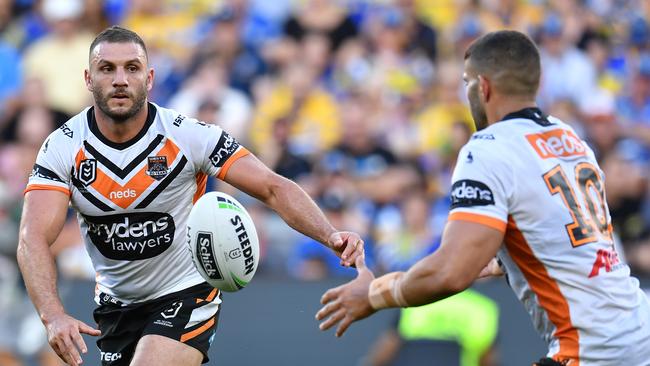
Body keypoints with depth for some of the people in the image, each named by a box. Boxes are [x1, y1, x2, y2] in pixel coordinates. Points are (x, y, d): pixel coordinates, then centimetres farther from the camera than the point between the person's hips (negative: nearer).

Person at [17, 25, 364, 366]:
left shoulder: (188, 135, -17)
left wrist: (330, 236, -34)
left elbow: (273, 188, -16)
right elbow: (34, 237, -22)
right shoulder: (62, 147, -12)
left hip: (186, 293, -4)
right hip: (115, 307, 4)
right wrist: (53, 316, -40)